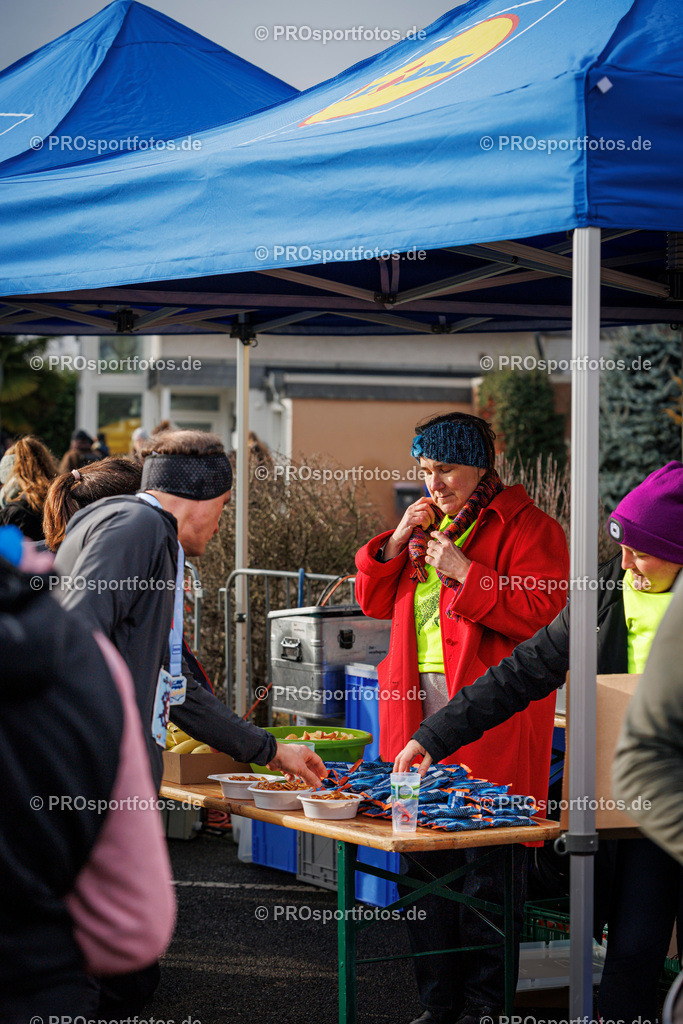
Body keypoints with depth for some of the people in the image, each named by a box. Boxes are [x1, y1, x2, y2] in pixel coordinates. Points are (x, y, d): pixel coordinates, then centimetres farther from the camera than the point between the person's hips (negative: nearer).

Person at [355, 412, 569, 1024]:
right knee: (425, 865, 8)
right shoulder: (428, 525, 20)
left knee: (488, 867, -5)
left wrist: (466, 571, -16)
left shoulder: (526, 527, -3)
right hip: (419, 712, 7)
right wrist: (397, 542, 4)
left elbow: (545, 612, -15)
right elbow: (374, 602, 20)